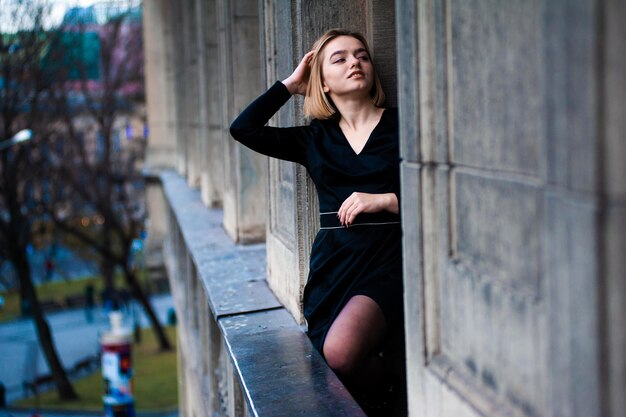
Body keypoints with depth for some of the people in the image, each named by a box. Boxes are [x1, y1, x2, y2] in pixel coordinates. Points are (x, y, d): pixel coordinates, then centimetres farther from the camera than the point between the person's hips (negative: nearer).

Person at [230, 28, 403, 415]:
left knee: (341, 351, -27)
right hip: (332, 266, 4)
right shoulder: (315, 139, 14)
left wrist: (385, 200, -12)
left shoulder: (401, 125, 5)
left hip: (387, 262, -3)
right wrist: (290, 85, 13)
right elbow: (243, 128, 7)